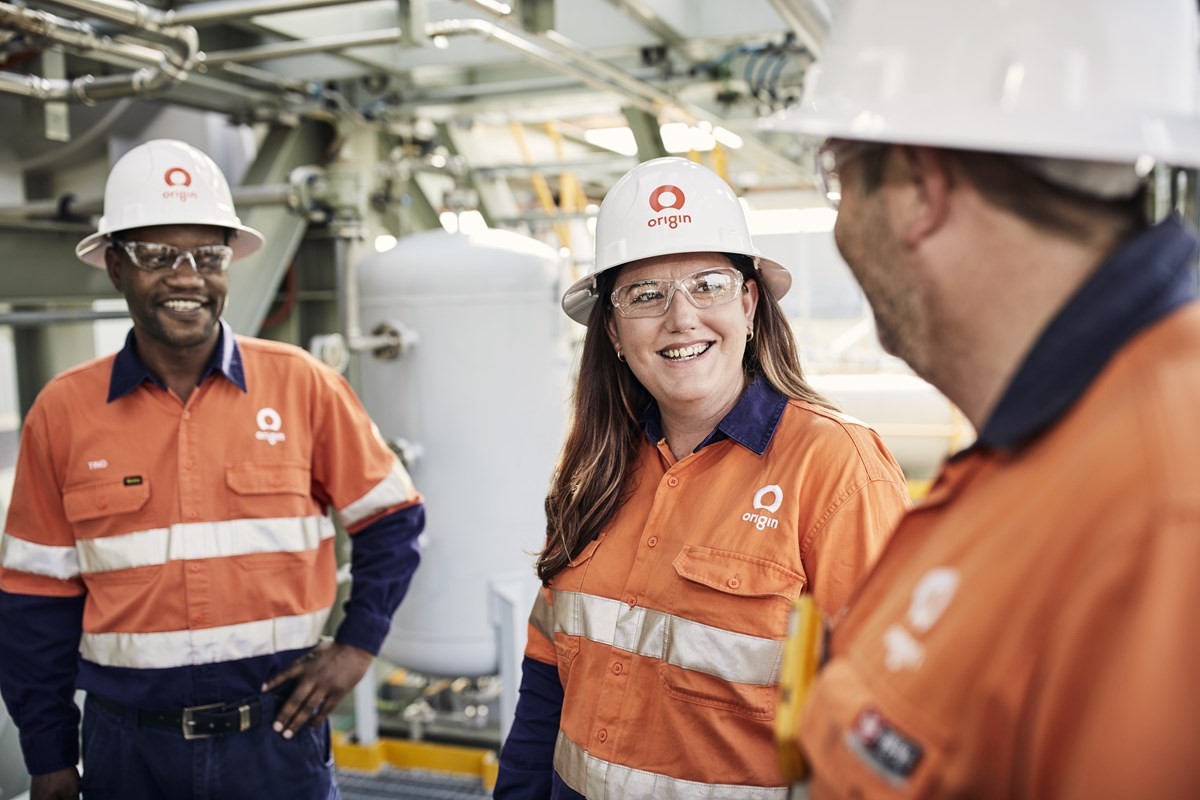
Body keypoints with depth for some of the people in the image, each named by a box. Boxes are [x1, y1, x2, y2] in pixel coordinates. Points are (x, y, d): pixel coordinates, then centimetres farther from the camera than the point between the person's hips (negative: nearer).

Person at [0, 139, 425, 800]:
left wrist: (357, 645, -4)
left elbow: (390, 520, 3)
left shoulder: (302, 385, -7)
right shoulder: (63, 412, -4)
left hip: (278, 728, -1)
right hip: (129, 742, 2)